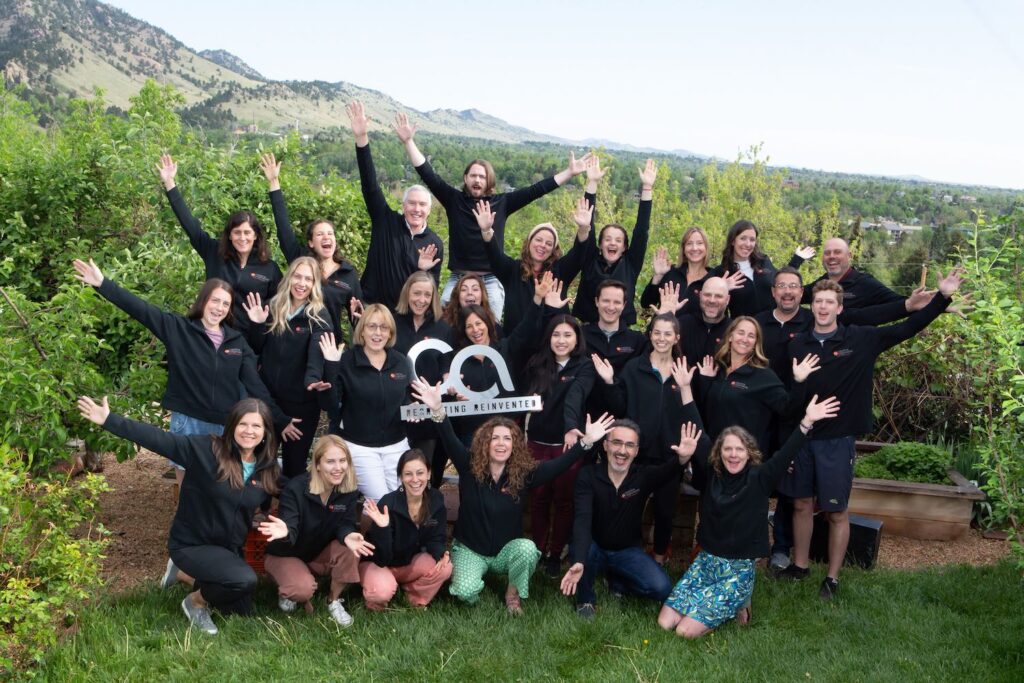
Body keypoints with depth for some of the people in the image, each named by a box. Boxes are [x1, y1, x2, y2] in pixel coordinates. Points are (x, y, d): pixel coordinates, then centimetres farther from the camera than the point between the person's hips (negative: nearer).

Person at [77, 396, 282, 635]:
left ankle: (187, 575, 36)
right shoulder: (205, 449, -20)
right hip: (191, 544, -6)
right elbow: (158, 439, -26)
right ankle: (196, 601, 1)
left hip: (229, 549, 6)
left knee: (241, 610, 17)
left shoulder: (268, 470, -6)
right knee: (244, 580, -31)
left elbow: (266, 505, 11)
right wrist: (109, 420, -31)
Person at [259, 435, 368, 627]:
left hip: (320, 554, 4)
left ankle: (334, 601, -3)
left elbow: (345, 523, -16)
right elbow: (290, 531, -31)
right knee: (303, 588, -33)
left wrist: (348, 535, -42)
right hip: (287, 555, -4)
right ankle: (288, 593, 7)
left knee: (350, 549, -28)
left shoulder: (350, 490, -14)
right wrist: (285, 532, -58)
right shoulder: (295, 488, -27)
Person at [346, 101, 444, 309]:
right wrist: (362, 139, -21)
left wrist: (424, 270, -18)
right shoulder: (386, 221, -2)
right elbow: (370, 184, -12)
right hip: (371, 308, -1)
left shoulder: (435, 243, 0)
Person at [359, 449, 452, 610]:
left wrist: (441, 554, -26)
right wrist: (382, 528, -44)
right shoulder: (388, 504, -28)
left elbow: (435, 539, -3)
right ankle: (376, 599, 2)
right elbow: (381, 559, -26)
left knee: (444, 568, -23)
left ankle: (415, 597, 4)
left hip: (410, 563, 4)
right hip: (378, 564, -4)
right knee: (383, 592, -35)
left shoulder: (436, 500, -14)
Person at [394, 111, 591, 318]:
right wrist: (408, 141, -8)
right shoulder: (454, 200, 5)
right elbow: (429, 175, -1)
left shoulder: (502, 202, 4)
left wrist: (570, 173, -1)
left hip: (491, 282, 0)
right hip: (457, 279, 0)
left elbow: (535, 190, 2)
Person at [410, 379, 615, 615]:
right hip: (469, 549, -1)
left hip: (507, 550, 1)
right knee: (466, 592, -27)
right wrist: (437, 410, -46)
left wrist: (586, 441, -31)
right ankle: (466, 570, 13)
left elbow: (558, 464, -17)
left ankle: (513, 592, -1)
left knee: (528, 549, -32)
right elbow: (450, 441, -27)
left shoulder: (524, 474, -9)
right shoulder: (470, 467, -12)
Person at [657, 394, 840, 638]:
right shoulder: (710, 475, -1)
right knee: (665, 623, -6)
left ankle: (738, 605, 11)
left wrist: (807, 422, -35)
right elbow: (698, 440, -7)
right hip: (705, 561, 4)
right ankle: (723, 605, 17)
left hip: (739, 570, -4)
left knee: (686, 631, -16)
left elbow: (786, 454, -22)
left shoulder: (759, 479, -9)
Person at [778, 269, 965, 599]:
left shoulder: (862, 339, -4)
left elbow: (908, 328, -4)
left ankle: (832, 578, 19)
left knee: (836, 511, 5)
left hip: (838, 439, -2)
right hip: (801, 436, 2)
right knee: (801, 503, 12)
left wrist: (943, 297, -10)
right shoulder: (798, 344, -1)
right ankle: (800, 565, 30)